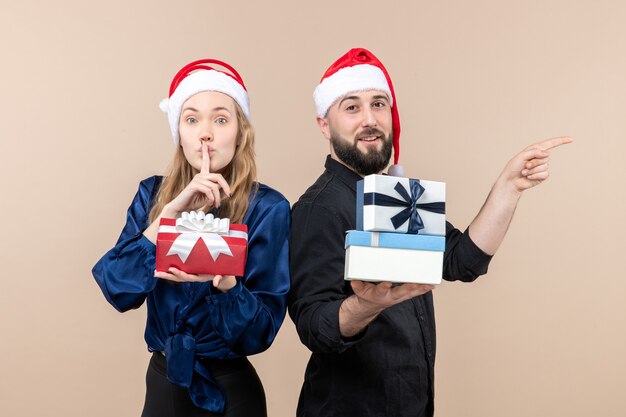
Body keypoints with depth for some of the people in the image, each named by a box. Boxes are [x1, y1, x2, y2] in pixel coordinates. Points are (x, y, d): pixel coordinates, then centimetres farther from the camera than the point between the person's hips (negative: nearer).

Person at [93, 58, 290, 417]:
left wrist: (225, 282, -34)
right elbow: (117, 290, -14)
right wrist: (172, 210, -23)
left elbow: (262, 331, -15)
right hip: (163, 379, 3)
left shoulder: (268, 207, -13)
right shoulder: (152, 194, -3)